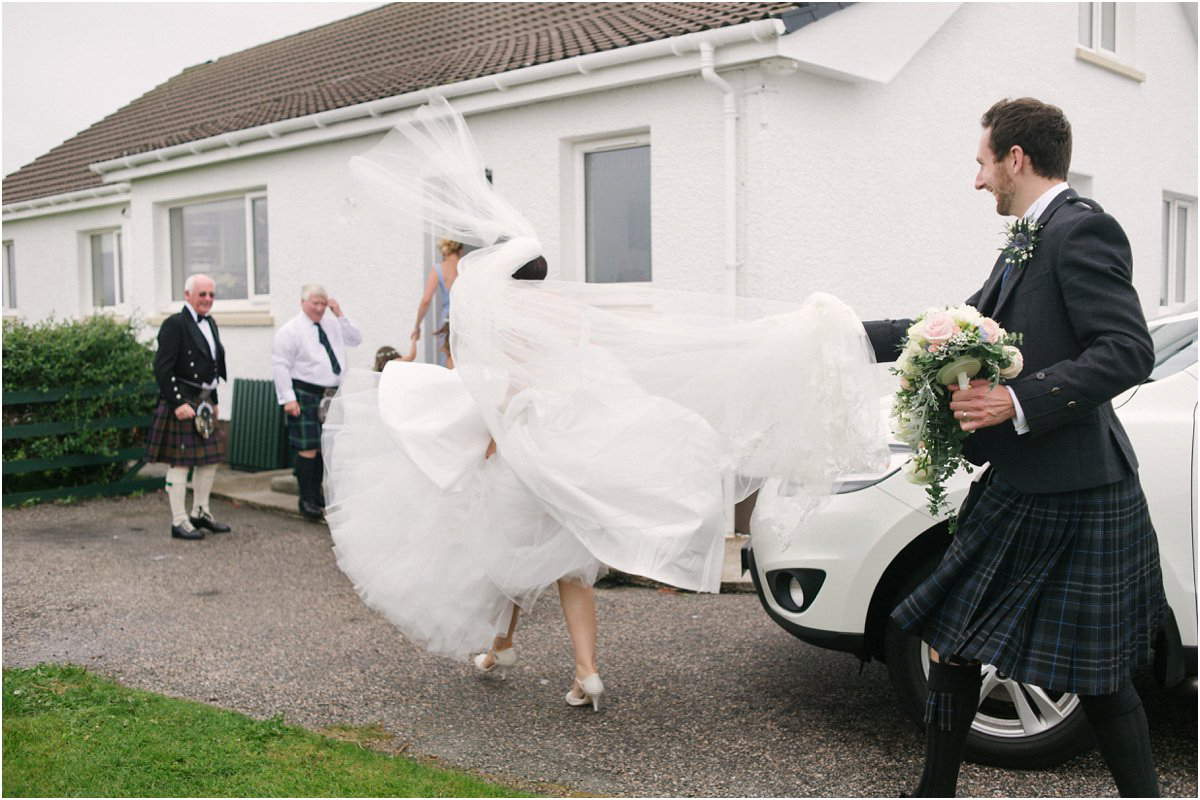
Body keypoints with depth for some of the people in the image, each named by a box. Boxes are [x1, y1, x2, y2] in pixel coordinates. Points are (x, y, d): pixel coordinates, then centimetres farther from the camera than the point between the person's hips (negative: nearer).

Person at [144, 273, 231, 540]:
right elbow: (162, 369, -17)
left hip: (204, 401, 9)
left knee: (211, 458, 14)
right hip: (181, 402, -9)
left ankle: (201, 513, 27)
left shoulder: (210, 323, 15)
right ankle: (179, 522, 3)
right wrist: (178, 404, -21)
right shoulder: (174, 324, -12)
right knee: (180, 462, -4)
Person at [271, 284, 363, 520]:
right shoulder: (290, 330, -5)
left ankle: (316, 495, 23)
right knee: (308, 449, -8)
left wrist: (340, 314, 4)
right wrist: (288, 398, -15)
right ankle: (306, 500, -2)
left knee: (324, 447, 12)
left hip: (332, 395, 7)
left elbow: (357, 339, 13)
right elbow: (280, 365, -9)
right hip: (305, 396, -6)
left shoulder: (333, 326, 15)